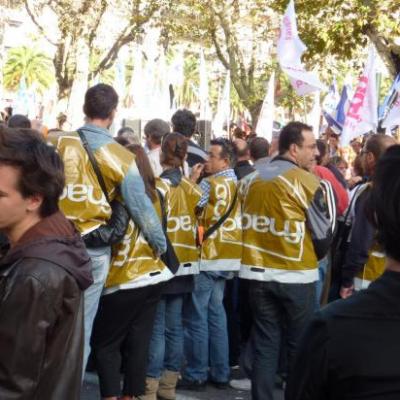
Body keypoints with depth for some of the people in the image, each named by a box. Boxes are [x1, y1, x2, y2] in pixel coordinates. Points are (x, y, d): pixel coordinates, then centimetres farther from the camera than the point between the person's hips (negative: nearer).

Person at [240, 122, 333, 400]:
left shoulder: (253, 180, 6)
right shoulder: (307, 182, -11)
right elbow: (324, 234, -6)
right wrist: (313, 257, 13)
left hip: (259, 273, 5)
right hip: (296, 276, -5)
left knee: (264, 345, 9)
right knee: (300, 347, 8)